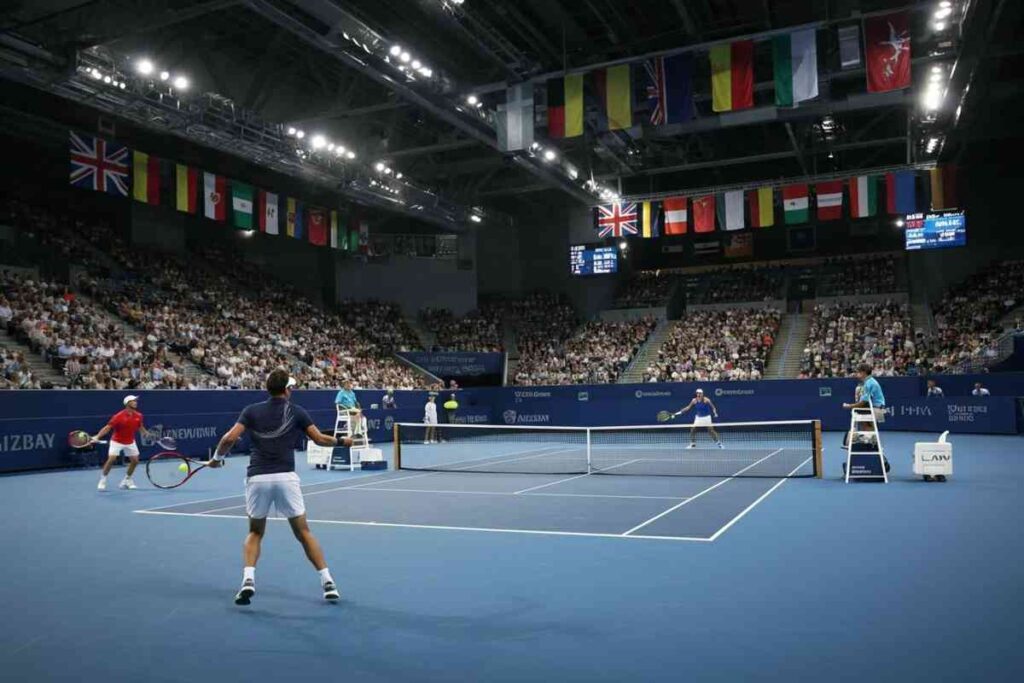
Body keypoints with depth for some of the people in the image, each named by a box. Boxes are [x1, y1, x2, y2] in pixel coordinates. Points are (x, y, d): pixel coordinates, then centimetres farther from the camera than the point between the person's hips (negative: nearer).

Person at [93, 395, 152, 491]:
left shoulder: (138, 416, -7)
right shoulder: (119, 416, -22)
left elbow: (140, 427, 13)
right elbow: (107, 427, -24)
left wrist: (146, 433, 4)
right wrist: (97, 436, -34)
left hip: (130, 442, 5)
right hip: (117, 441, -5)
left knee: (135, 460, 2)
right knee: (111, 459, -18)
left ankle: (126, 481, 21)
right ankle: (102, 480, 1)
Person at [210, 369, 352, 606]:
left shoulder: (252, 411, 8)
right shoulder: (296, 411, 6)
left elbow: (230, 438, -2)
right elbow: (320, 439, 9)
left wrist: (217, 458, 16)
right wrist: (341, 441, 28)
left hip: (257, 478, 1)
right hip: (285, 478, -1)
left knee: (255, 532, 21)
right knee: (303, 532, 12)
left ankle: (248, 580, 1)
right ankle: (327, 582, 9)